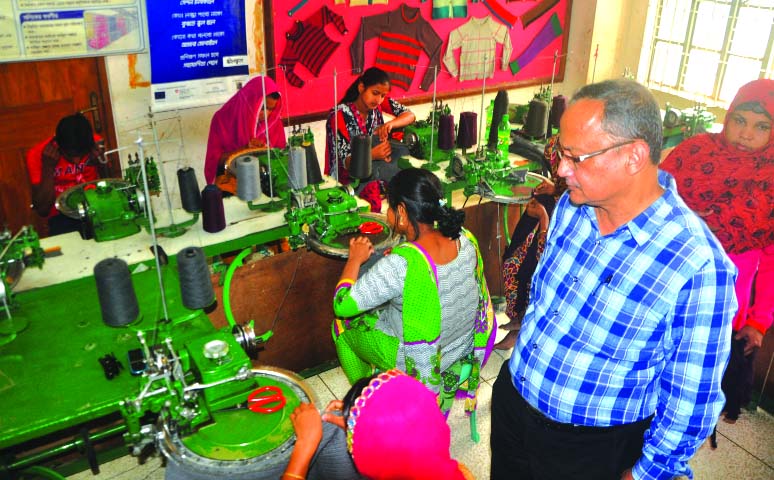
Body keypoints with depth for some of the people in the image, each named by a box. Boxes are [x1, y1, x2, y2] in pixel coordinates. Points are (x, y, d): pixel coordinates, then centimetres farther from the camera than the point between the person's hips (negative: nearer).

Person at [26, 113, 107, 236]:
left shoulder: (95, 144, -7)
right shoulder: (37, 155, -10)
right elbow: (42, 210, -12)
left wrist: (101, 163, -18)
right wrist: (48, 168, -20)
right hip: (62, 216, -2)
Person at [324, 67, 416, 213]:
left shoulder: (379, 103, -3)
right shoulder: (340, 115, -17)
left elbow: (410, 115, -1)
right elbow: (346, 162, -18)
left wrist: (390, 124, -23)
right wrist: (372, 154, -39)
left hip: (376, 164, 5)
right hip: (350, 172, -5)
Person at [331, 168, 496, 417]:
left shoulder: (400, 264, -35)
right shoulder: (466, 240, -14)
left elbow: (342, 305, -26)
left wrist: (355, 259, -12)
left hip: (420, 360, -6)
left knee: (343, 322, 17)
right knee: (385, 305, 30)